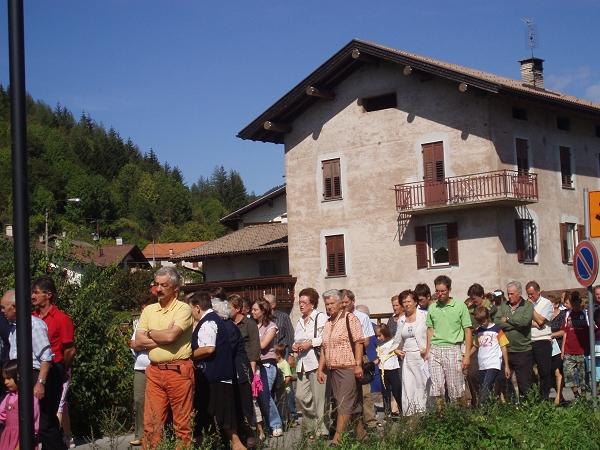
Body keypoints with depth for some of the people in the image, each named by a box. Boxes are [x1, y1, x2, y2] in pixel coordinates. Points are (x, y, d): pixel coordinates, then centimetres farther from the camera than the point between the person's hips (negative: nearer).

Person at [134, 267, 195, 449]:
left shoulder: (183, 309, -4)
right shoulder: (149, 310, 13)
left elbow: (170, 336, -18)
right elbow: (139, 340, 4)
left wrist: (150, 333, 0)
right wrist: (163, 337, -8)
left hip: (178, 371, -5)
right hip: (154, 371, 5)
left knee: (182, 423, 1)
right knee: (151, 422, 5)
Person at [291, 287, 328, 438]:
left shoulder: (320, 317, -4)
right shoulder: (300, 321, 22)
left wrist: (310, 343, -15)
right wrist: (294, 346, 13)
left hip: (317, 362, -8)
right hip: (302, 363, 8)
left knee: (318, 398, -6)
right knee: (300, 395, 2)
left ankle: (322, 430, 2)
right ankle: (312, 425, 18)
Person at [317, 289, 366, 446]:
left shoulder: (349, 318, -5)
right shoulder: (327, 323, 17)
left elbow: (359, 342, -12)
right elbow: (324, 348, 20)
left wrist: (358, 364, -19)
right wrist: (320, 369, 15)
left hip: (348, 368, -7)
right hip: (333, 369, 7)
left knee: (345, 403, -9)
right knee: (353, 403, 11)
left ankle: (337, 439, -12)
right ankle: (360, 433, 19)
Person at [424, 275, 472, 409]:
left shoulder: (460, 306, -1)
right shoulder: (432, 308, 10)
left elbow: (467, 331, -1)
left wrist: (467, 355, -6)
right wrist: (427, 352, 11)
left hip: (453, 349, -3)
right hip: (435, 350, 4)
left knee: (456, 389, -2)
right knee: (437, 388, 1)